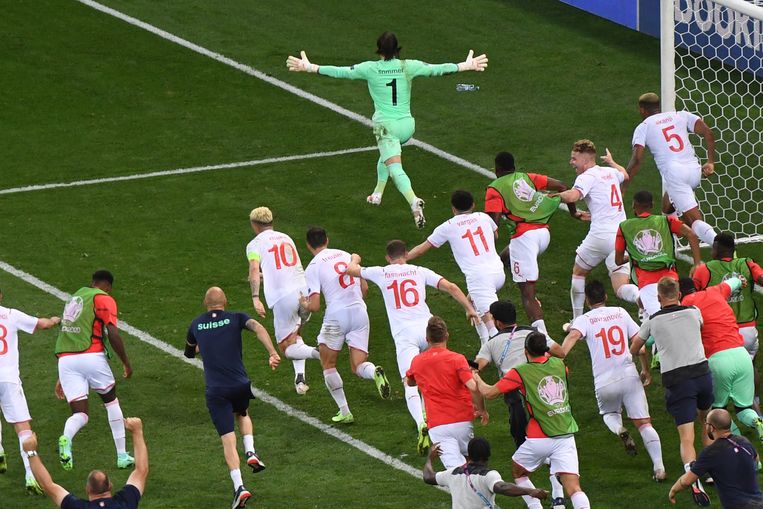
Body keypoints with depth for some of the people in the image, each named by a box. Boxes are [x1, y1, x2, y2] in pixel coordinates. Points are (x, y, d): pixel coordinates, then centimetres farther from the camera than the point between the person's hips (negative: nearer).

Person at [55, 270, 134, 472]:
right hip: (91, 356, -5)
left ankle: (66, 438, -31)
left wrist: (62, 378, 32)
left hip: (65, 358, 5)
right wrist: (126, 362, 2)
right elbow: (112, 334, -10)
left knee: (80, 414, 4)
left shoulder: (75, 297, 25)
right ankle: (122, 456, 20)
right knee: (111, 401, 19)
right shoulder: (104, 299, 3)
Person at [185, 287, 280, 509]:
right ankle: (251, 452, 10)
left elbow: (189, 352, 27)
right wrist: (273, 353, -23)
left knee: (228, 439, 0)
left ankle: (239, 486, -14)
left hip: (215, 391, -1)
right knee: (242, 414, 33)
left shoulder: (197, 324, 11)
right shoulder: (235, 318, 4)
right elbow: (258, 328, -16)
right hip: (241, 385, 1)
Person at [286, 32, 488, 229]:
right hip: (407, 124, 4)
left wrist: (309, 67, 3)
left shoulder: (370, 69, -8)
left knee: (395, 169, -13)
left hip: (386, 125, -4)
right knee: (386, 156, 32)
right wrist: (467, 65, 14)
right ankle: (377, 194, 45)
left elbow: (341, 72, -5)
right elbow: (437, 69, 3)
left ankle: (414, 201, -37)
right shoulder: (408, 67, -2)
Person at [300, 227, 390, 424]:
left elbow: (314, 306, -10)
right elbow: (364, 288, 17)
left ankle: (344, 411, 9)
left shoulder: (313, 268, -5)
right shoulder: (346, 255, 12)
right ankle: (375, 373, -28)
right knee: (358, 366, 7)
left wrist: (303, 303, 13)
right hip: (360, 313, 4)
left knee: (328, 365, 16)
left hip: (336, 315, -4)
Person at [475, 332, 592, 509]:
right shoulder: (559, 365, 8)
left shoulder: (519, 373, -4)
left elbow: (489, 393, 3)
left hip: (539, 439, -3)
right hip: (566, 436, 3)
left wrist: (477, 379, 22)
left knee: (517, 470, 24)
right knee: (573, 487, -7)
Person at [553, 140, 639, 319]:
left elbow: (572, 196, -23)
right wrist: (612, 162, 64)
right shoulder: (610, 172, 19)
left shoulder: (587, 177, -3)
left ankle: (577, 321, 23)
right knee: (621, 288, -2)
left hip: (601, 234, -5)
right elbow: (625, 175, 45)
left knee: (578, 272, 21)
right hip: (622, 235, 5)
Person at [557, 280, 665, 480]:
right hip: (629, 375, 1)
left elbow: (573, 336, -19)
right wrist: (646, 370, 24)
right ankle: (659, 468, -9)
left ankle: (619, 430, -5)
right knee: (644, 423, 3)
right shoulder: (620, 312, 10)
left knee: (609, 414, 29)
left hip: (604, 383, -1)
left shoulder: (584, 319, 3)